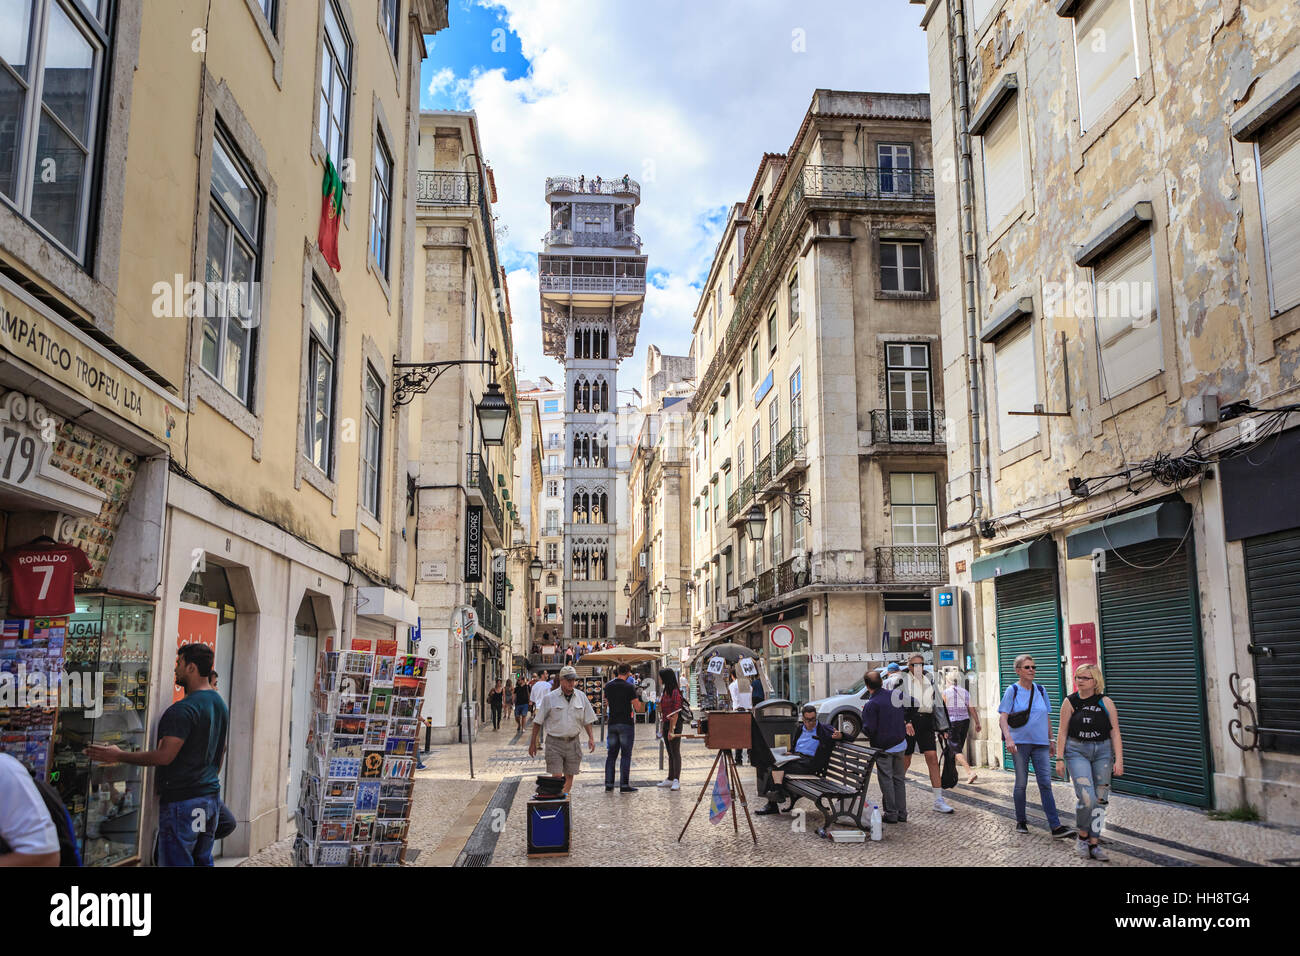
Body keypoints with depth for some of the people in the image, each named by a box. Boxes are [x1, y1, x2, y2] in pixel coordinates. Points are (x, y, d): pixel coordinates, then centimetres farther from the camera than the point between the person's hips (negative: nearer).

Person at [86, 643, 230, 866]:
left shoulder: (184, 709, -18)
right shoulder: (220, 704, 11)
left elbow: (165, 756, -22)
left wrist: (119, 756, -13)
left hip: (182, 799, -9)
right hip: (211, 796, 9)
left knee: (176, 861, -3)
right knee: (203, 860, 15)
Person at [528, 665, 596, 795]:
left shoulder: (581, 697, 5)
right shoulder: (549, 698, -5)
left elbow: (587, 720, 13)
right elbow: (538, 722, 1)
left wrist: (591, 737, 1)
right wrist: (533, 743, 1)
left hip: (573, 742, 3)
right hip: (554, 742, -3)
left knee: (569, 776, 8)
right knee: (556, 776, -9)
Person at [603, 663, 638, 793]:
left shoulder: (608, 686, 5)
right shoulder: (629, 687, -11)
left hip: (612, 723, 5)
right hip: (626, 723, -5)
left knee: (611, 754, 11)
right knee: (626, 755, -1)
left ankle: (609, 784, 12)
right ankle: (624, 785, -2)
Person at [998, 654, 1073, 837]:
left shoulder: (1041, 690, 10)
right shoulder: (1012, 690, -3)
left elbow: (1047, 717, 17)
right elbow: (1002, 717, -8)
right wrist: (1008, 738, -22)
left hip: (1040, 743, 3)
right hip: (1020, 742, -3)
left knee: (1045, 784, -2)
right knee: (1021, 783, 5)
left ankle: (1055, 826, -4)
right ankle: (1021, 821, 20)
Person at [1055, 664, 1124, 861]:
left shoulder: (1106, 703, -2)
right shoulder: (1070, 702, -3)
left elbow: (1115, 733, -2)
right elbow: (1062, 732, 0)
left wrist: (1119, 760, -9)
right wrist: (1060, 758, -3)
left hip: (1102, 751, 2)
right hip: (1077, 751, -2)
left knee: (1099, 800, 4)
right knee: (1087, 798, -13)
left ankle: (1094, 844, 15)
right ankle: (1082, 836, 11)